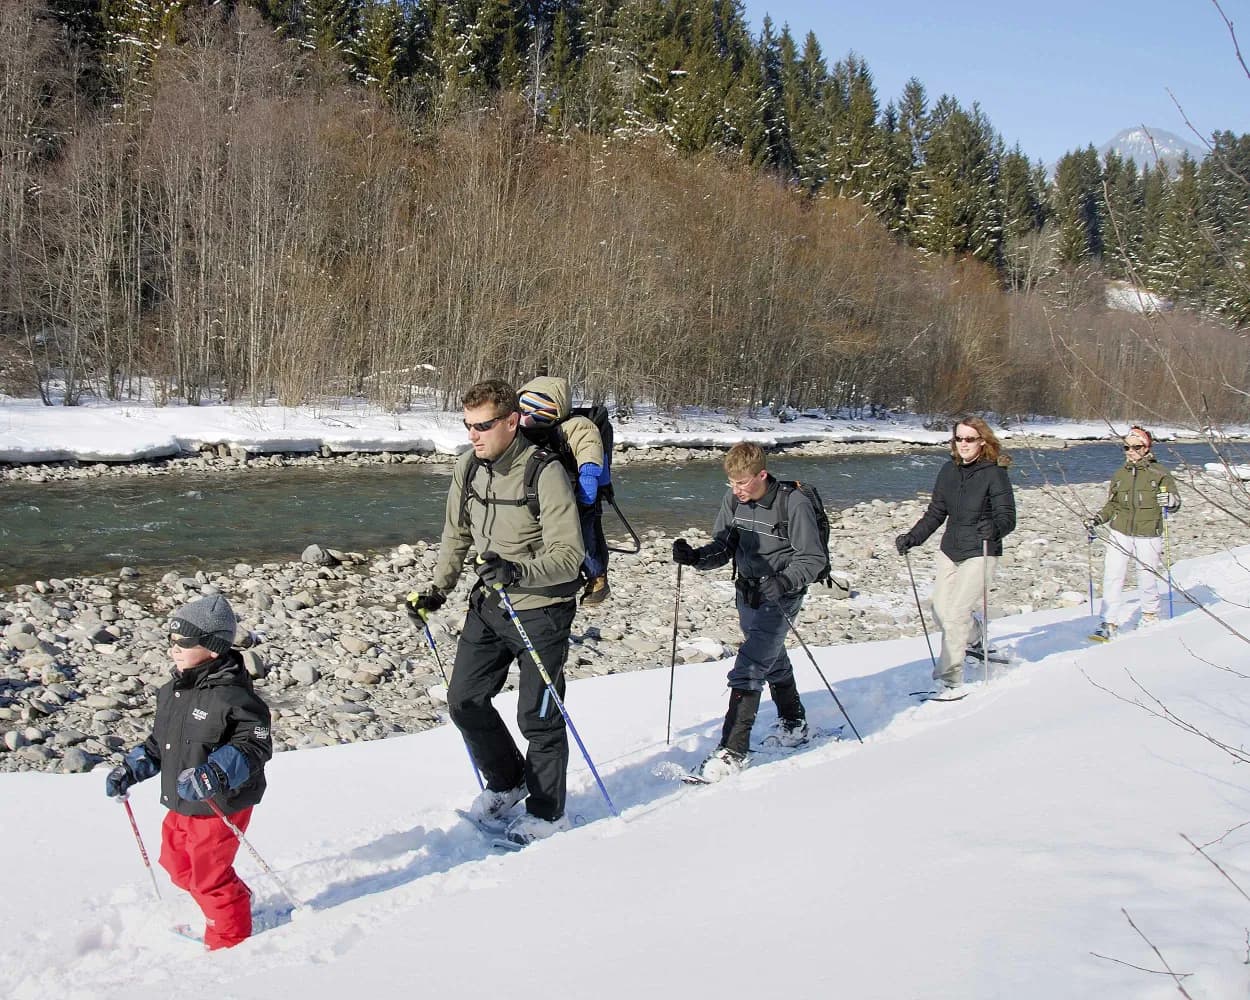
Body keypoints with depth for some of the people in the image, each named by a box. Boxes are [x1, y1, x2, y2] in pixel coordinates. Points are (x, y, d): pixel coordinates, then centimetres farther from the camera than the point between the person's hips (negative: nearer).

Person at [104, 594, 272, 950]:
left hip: (219, 806, -9)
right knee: (178, 865, 25)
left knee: (209, 877, 3)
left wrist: (214, 773, -38)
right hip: (181, 806, 9)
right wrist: (129, 770, 9)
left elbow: (254, 745, -26)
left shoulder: (232, 695, -24)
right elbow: (160, 742, 17)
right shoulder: (173, 691, 4)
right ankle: (235, 901, 47)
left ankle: (229, 940, 27)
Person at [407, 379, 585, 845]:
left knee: (537, 716, 2)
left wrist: (518, 572, -40)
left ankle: (548, 812, 22)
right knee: (464, 700, 10)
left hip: (542, 610, -7)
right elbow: (457, 534, 15)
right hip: (489, 603, 7)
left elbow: (569, 555, -25)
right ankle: (506, 783, 33)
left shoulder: (545, 473, -23)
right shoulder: (468, 466, -1)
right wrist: (438, 589, 10)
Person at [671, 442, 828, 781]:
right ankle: (794, 724, 45)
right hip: (747, 593, 7)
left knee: (747, 671, -15)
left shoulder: (793, 504, -20)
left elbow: (814, 558, -16)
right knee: (773, 661, 24)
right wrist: (694, 556, -17)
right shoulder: (733, 500, -2)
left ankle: (734, 750, -12)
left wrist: (782, 582, -31)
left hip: (780, 597, -7)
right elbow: (723, 547, 3)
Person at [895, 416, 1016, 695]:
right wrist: (912, 537, 3)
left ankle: (949, 679, -2)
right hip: (950, 550, 6)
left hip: (980, 553, -6)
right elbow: (936, 512, 12)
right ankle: (977, 634, 41)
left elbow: (1008, 517, -13)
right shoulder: (949, 471, 5)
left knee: (956, 614, -12)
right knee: (941, 611, 10)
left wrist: (993, 528, -34)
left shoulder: (994, 473, -11)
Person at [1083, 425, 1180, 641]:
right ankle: (1110, 624, -4)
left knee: (1147, 580, 5)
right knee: (1112, 578, -7)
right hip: (1119, 534, 3)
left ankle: (1151, 615, 32)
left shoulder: (1159, 473, 0)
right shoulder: (1120, 474, 12)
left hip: (1148, 536, -3)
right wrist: (1097, 519, 5)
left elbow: (1175, 502, -3)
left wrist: (1169, 500, -25)